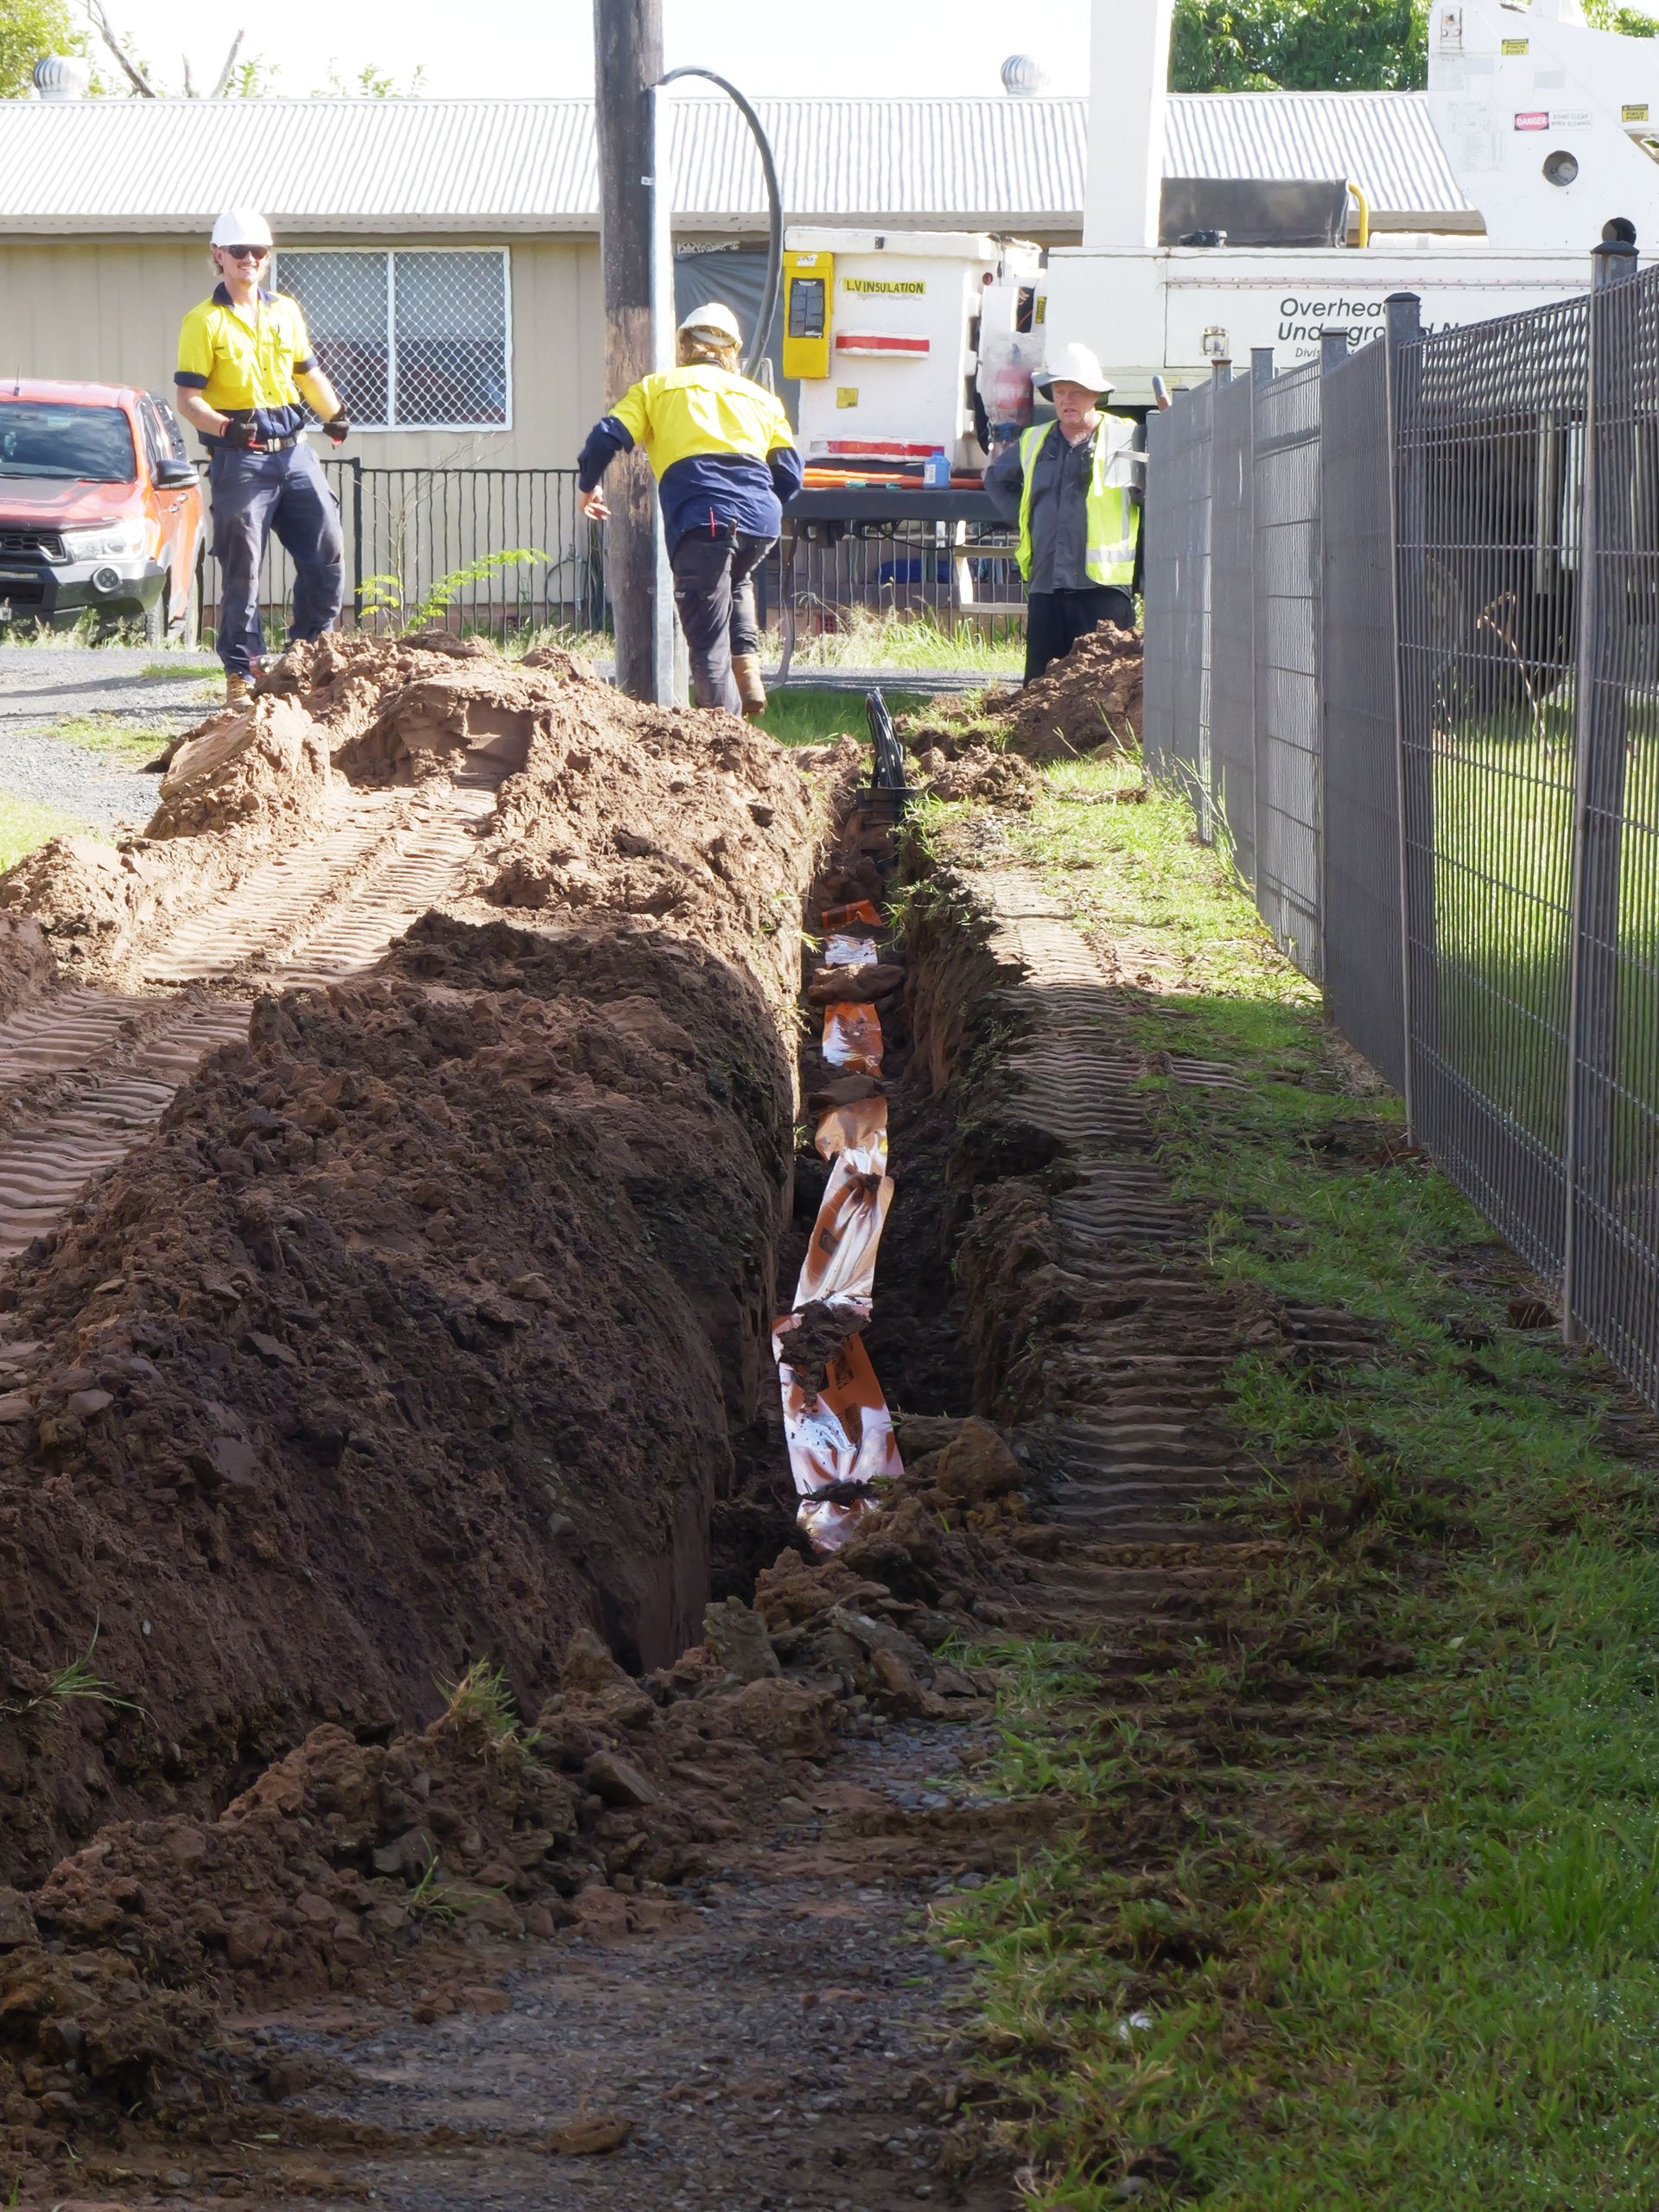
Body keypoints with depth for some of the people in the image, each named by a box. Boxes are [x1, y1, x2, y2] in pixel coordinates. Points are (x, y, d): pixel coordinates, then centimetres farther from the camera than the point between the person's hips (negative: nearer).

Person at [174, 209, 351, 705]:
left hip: (293, 452, 5)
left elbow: (308, 372, 25)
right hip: (238, 460, -5)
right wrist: (224, 426, -27)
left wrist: (334, 412, 6)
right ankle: (241, 674, 4)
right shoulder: (205, 323, -4)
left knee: (327, 556, 3)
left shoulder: (285, 311, 13)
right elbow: (188, 399, -8)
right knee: (242, 570, -3)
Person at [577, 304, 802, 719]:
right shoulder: (761, 397, 26)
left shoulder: (656, 388, 19)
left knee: (708, 642, -1)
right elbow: (789, 477, 19)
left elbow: (607, 438, 8)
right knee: (735, 584, 34)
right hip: (763, 522, 4)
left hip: (703, 519, -4)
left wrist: (588, 487, 26)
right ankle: (748, 675, 14)